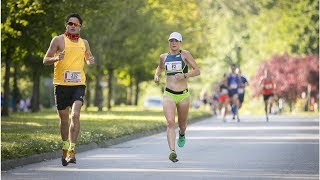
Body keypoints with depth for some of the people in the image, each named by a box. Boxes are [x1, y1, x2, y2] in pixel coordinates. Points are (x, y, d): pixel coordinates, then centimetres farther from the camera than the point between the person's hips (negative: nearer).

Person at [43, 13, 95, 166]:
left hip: (78, 84, 1)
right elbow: (45, 60, 1)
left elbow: (88, 58, 29)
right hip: (61, 84, -1)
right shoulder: (58, 40, 2)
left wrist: (91, 60, 4)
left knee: (75, 115, -17)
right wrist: (56, 58, -20)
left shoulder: (84, 43, 13)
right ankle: (65, 146, 28)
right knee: (64, 119, 7)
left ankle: (72, 149, -16)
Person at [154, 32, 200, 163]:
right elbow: (160, 67, 31)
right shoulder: (164, 57, 8)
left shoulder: (185, 54, -2)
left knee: (182, 123, 16)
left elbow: (197, 71, -4)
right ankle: (172, 151, -26)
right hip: (169, 95, 1)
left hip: (183, 95, -1)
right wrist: (156, 75, 10)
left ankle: (182, 134, 53)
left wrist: (184, 75, -19)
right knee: (170, 123, -18)